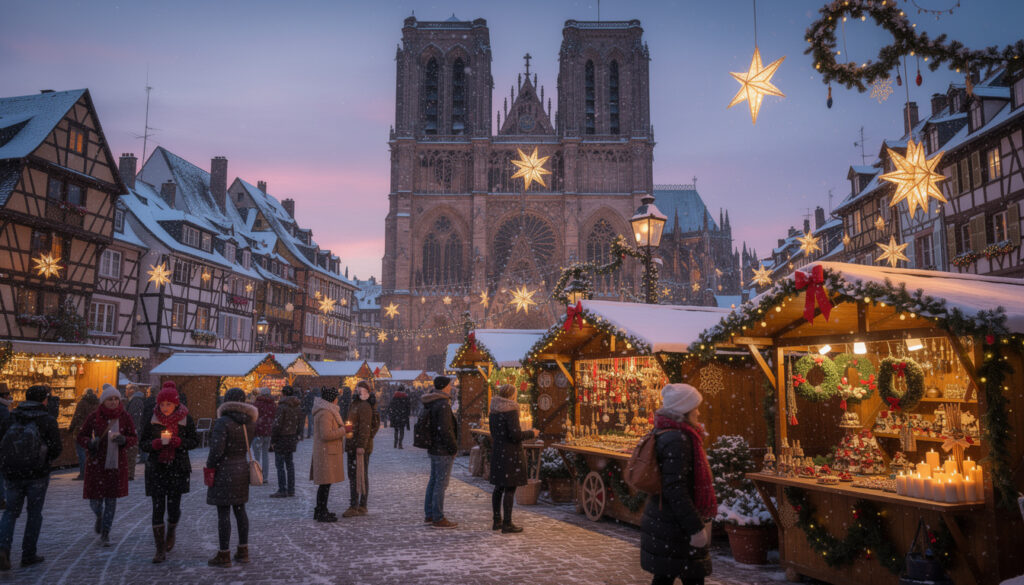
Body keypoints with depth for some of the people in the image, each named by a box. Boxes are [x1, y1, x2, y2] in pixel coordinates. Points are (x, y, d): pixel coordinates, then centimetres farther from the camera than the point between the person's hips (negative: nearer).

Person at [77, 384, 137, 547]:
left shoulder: (125, 417, -1)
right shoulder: (94, 417, -4)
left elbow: (134, 438, 4)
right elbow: (81, 436, 5)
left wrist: (123, 440, -17)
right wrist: (90, 443, -17)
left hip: (117, 464, 1)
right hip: (97, 463, -1)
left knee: (111, 499, 4)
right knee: (95, 498, 0)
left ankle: (105, 533, 19)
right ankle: (99, 516, 37)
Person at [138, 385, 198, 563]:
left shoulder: (186, 419, -3)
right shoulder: (152, 420, 0)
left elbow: (194, 441, -1)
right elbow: (142, 444, 2)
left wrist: (176, 441, -18)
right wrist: (158, 443, -18)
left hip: (178, 468, 0)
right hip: (156, 468, 1)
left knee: (173, 506, 2)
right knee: (158, 508, -2)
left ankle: (171, 531, 36)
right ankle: (160, 550, 6)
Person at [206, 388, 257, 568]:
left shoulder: (223, 422, -18)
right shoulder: (249, 422, 3)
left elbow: (217, 449, -21)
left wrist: (210, 467, -6)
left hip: (224, 470, -7)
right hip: (243, 467, 7)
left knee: (223, 513, 1)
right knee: (240, 510, 15)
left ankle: (224, 555, 9)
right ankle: (243, 551, 22)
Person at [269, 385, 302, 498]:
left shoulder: (282, 406, -16)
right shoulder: (298, 406, 6)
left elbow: (277, 425, -17)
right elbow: (300, 423, 10)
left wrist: (273, 440, -8)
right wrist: (298, 436, 15)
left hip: (282, 439, -7)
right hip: (293, 438, 7)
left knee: (280, 465, 0)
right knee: (290, 464, 13)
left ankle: (282, 490, 1)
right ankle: (291, 490, 16)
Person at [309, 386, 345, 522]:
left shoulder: (326, 411, 15)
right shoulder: (325, 413, -19)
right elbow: (326, 434, -27)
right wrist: (342, 430, -16)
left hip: (325, 452, 11)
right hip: (327, 453, -11)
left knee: (324, 483, 17)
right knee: (326, 483, -5)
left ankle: (319, 511, 26)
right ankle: (322, 514, 1)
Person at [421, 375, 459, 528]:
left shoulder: (429, 404, 11)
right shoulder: (443, 405, -20)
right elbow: (445, 429, -25)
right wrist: (454, 446, -14)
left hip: (433, 448, 10)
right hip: (443, 451, -10)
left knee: (434, 481, 17)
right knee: (441, 483, -2)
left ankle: (429, 514, 25)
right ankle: (438, 518, 4)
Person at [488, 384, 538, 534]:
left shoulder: (494, 410, 9)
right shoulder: (511, 411, -17)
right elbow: (515, 434, -22)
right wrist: (531, 434, -7)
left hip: (497, 452, 9)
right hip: (510, 454, -8)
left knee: (499, 487, 14)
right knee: (510, 489, -3)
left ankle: (497, 521, 20)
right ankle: (507, 525, 0)